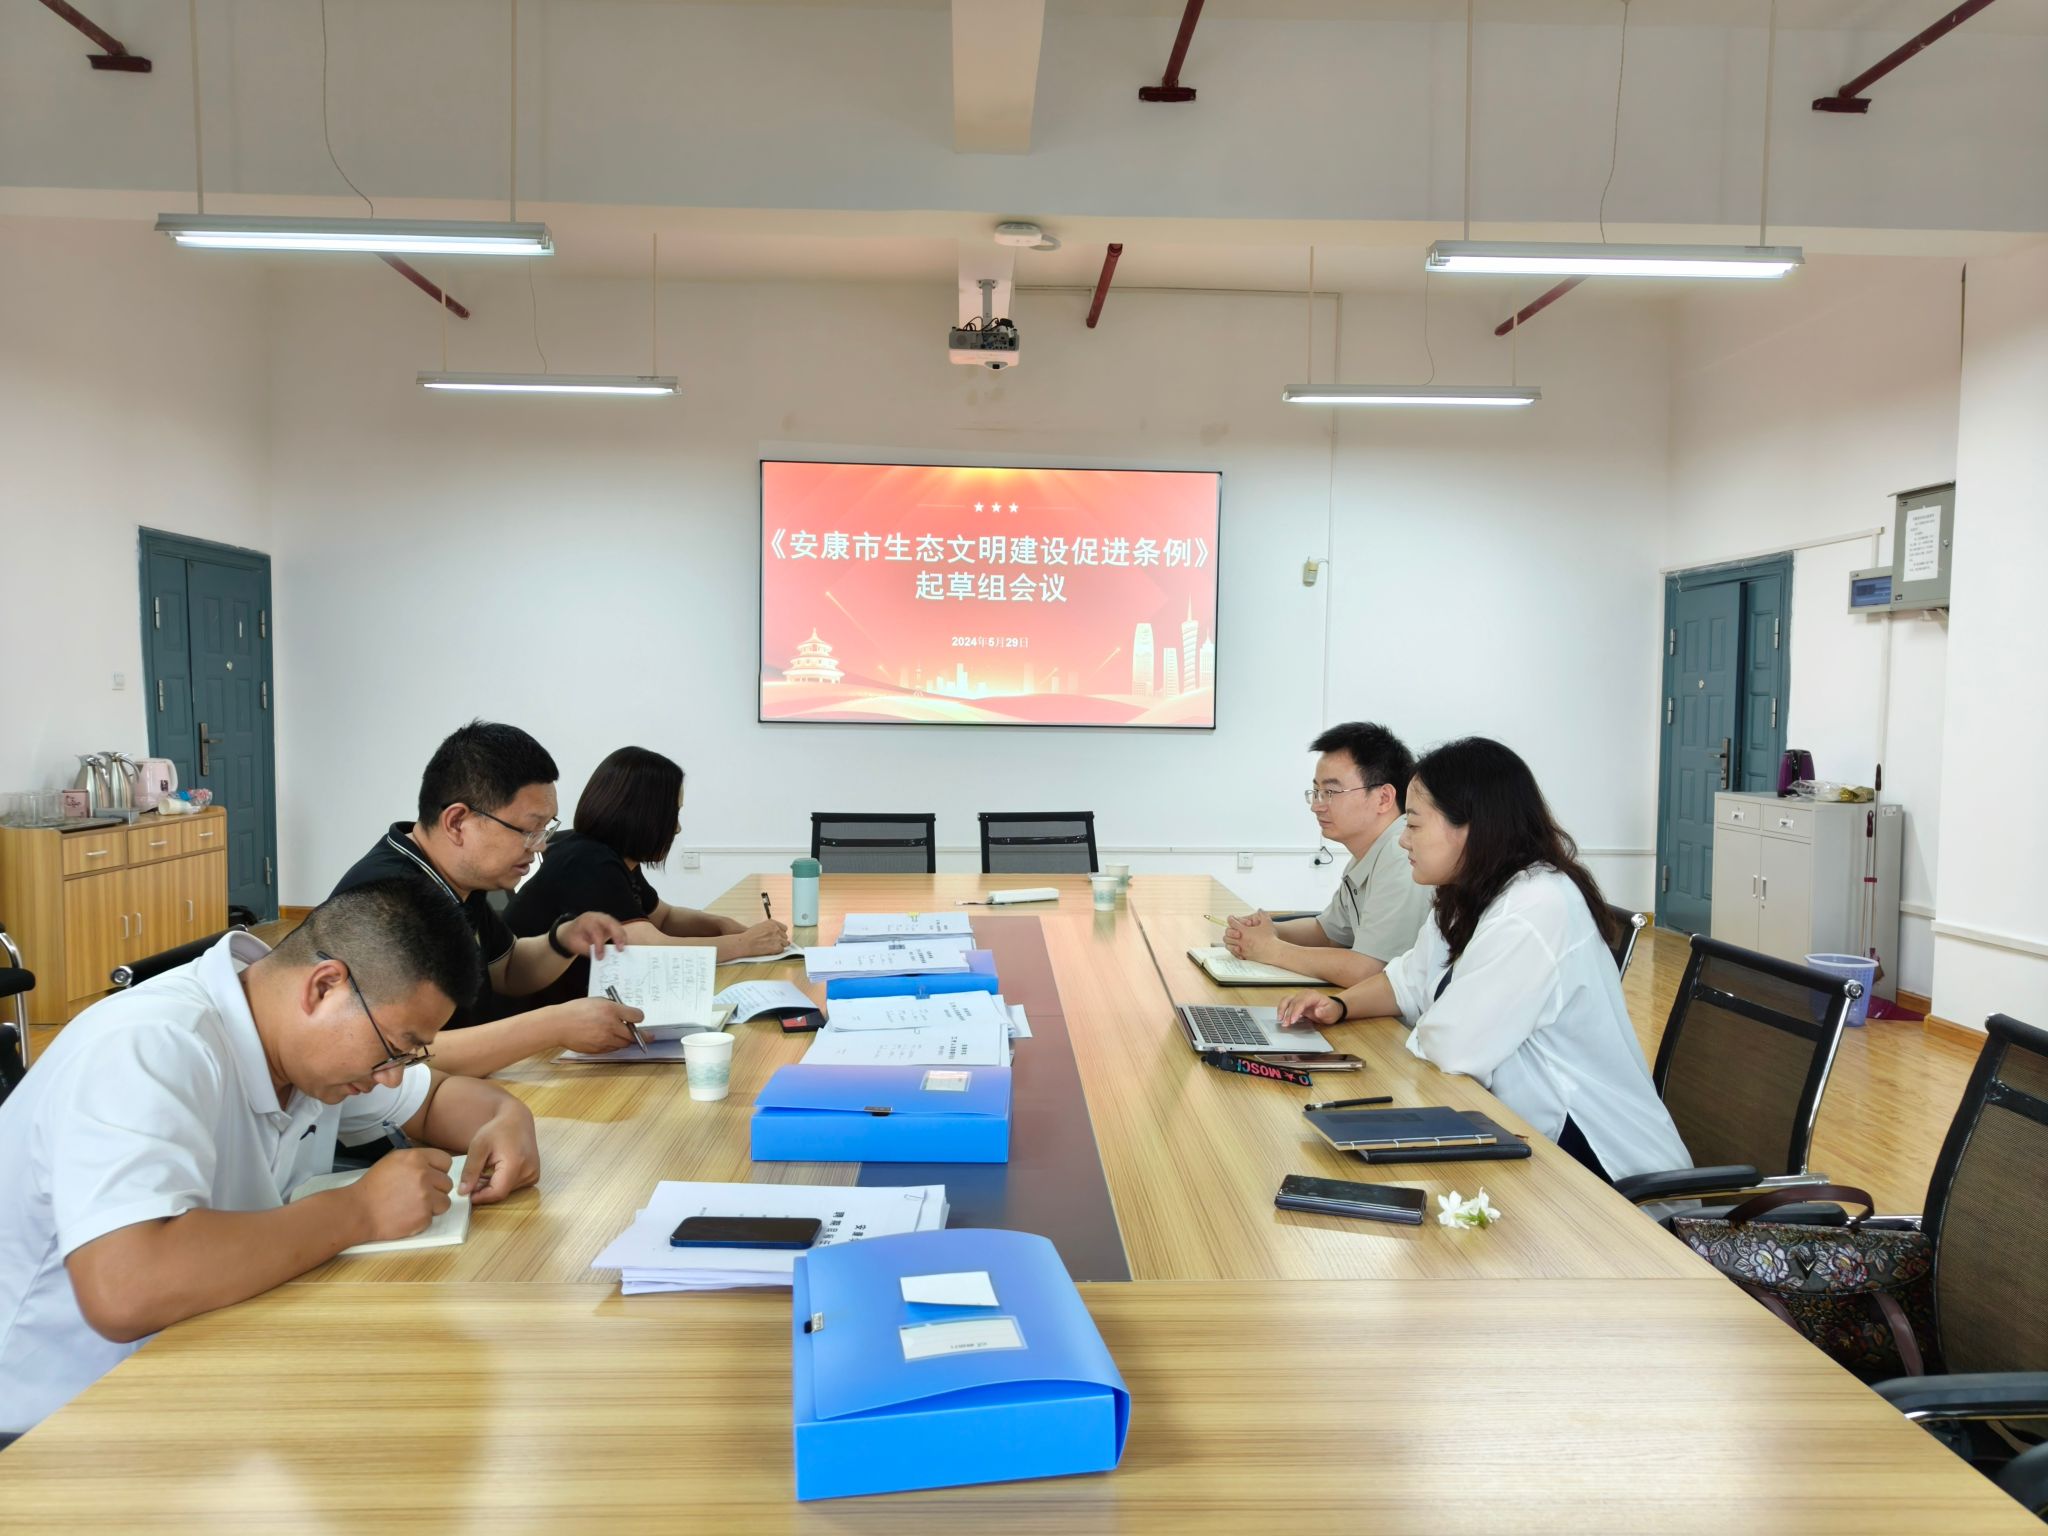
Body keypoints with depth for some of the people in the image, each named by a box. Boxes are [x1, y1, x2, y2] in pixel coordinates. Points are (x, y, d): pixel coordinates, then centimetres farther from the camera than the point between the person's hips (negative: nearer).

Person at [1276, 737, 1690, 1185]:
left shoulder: (1536, 912, -26)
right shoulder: (1467, 898, 5)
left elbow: (1451, 1047, -27)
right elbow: (1410, 980, 19)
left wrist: (1422, 1032, -5)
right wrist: (1339, 1006, 1)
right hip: (1528, 1132, 8)